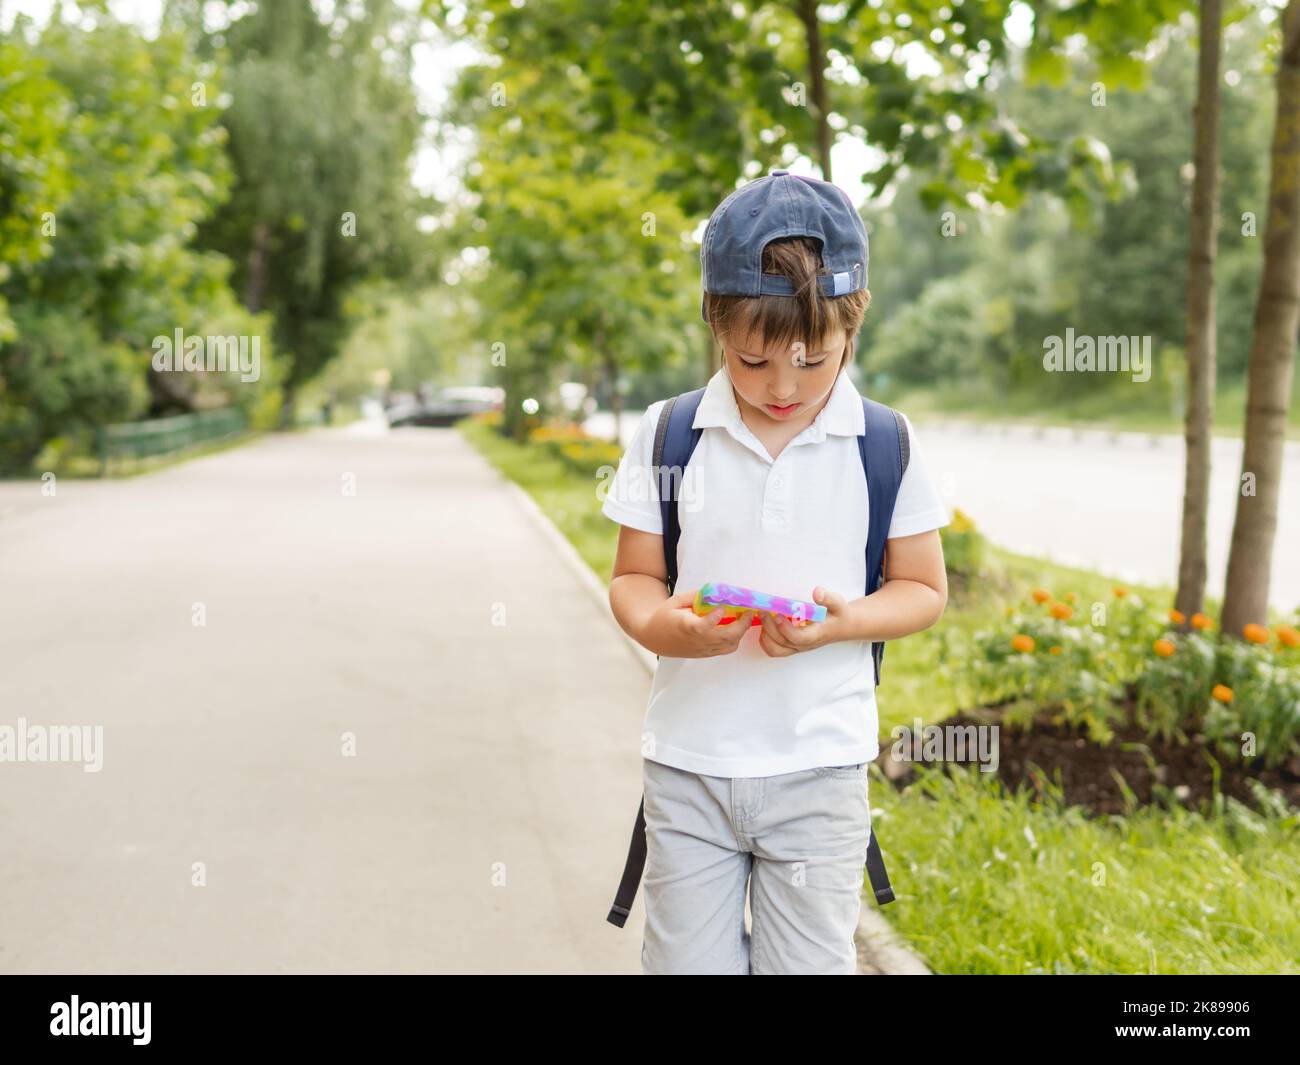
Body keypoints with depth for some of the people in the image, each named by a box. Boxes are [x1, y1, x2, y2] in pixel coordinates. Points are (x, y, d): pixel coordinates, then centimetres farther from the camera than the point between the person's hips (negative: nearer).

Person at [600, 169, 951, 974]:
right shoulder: (667, 435, -2)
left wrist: (842, 622, -17)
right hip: (687, 764, 1)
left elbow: (924, 590, 4)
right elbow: (634, 577, 4)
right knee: (686, 961, 9)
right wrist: (661, 626, -19)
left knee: (808, 964, 7)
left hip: (820, 769, -1)